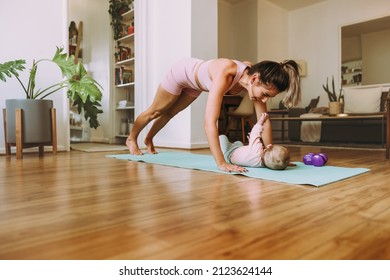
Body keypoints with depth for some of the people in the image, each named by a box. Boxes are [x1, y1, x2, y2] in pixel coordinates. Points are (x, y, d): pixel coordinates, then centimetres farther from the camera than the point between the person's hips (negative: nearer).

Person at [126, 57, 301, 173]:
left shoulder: (256, 80, -29)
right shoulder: (225, 74, -48)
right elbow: (209, 122, -54)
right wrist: (221, 163, -56)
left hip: (196, 82, 6)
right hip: (182, 72, -6)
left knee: (170, 113, 26)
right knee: (156, 111, 17)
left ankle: (148, 139, 53)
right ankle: (131, 139, 45)